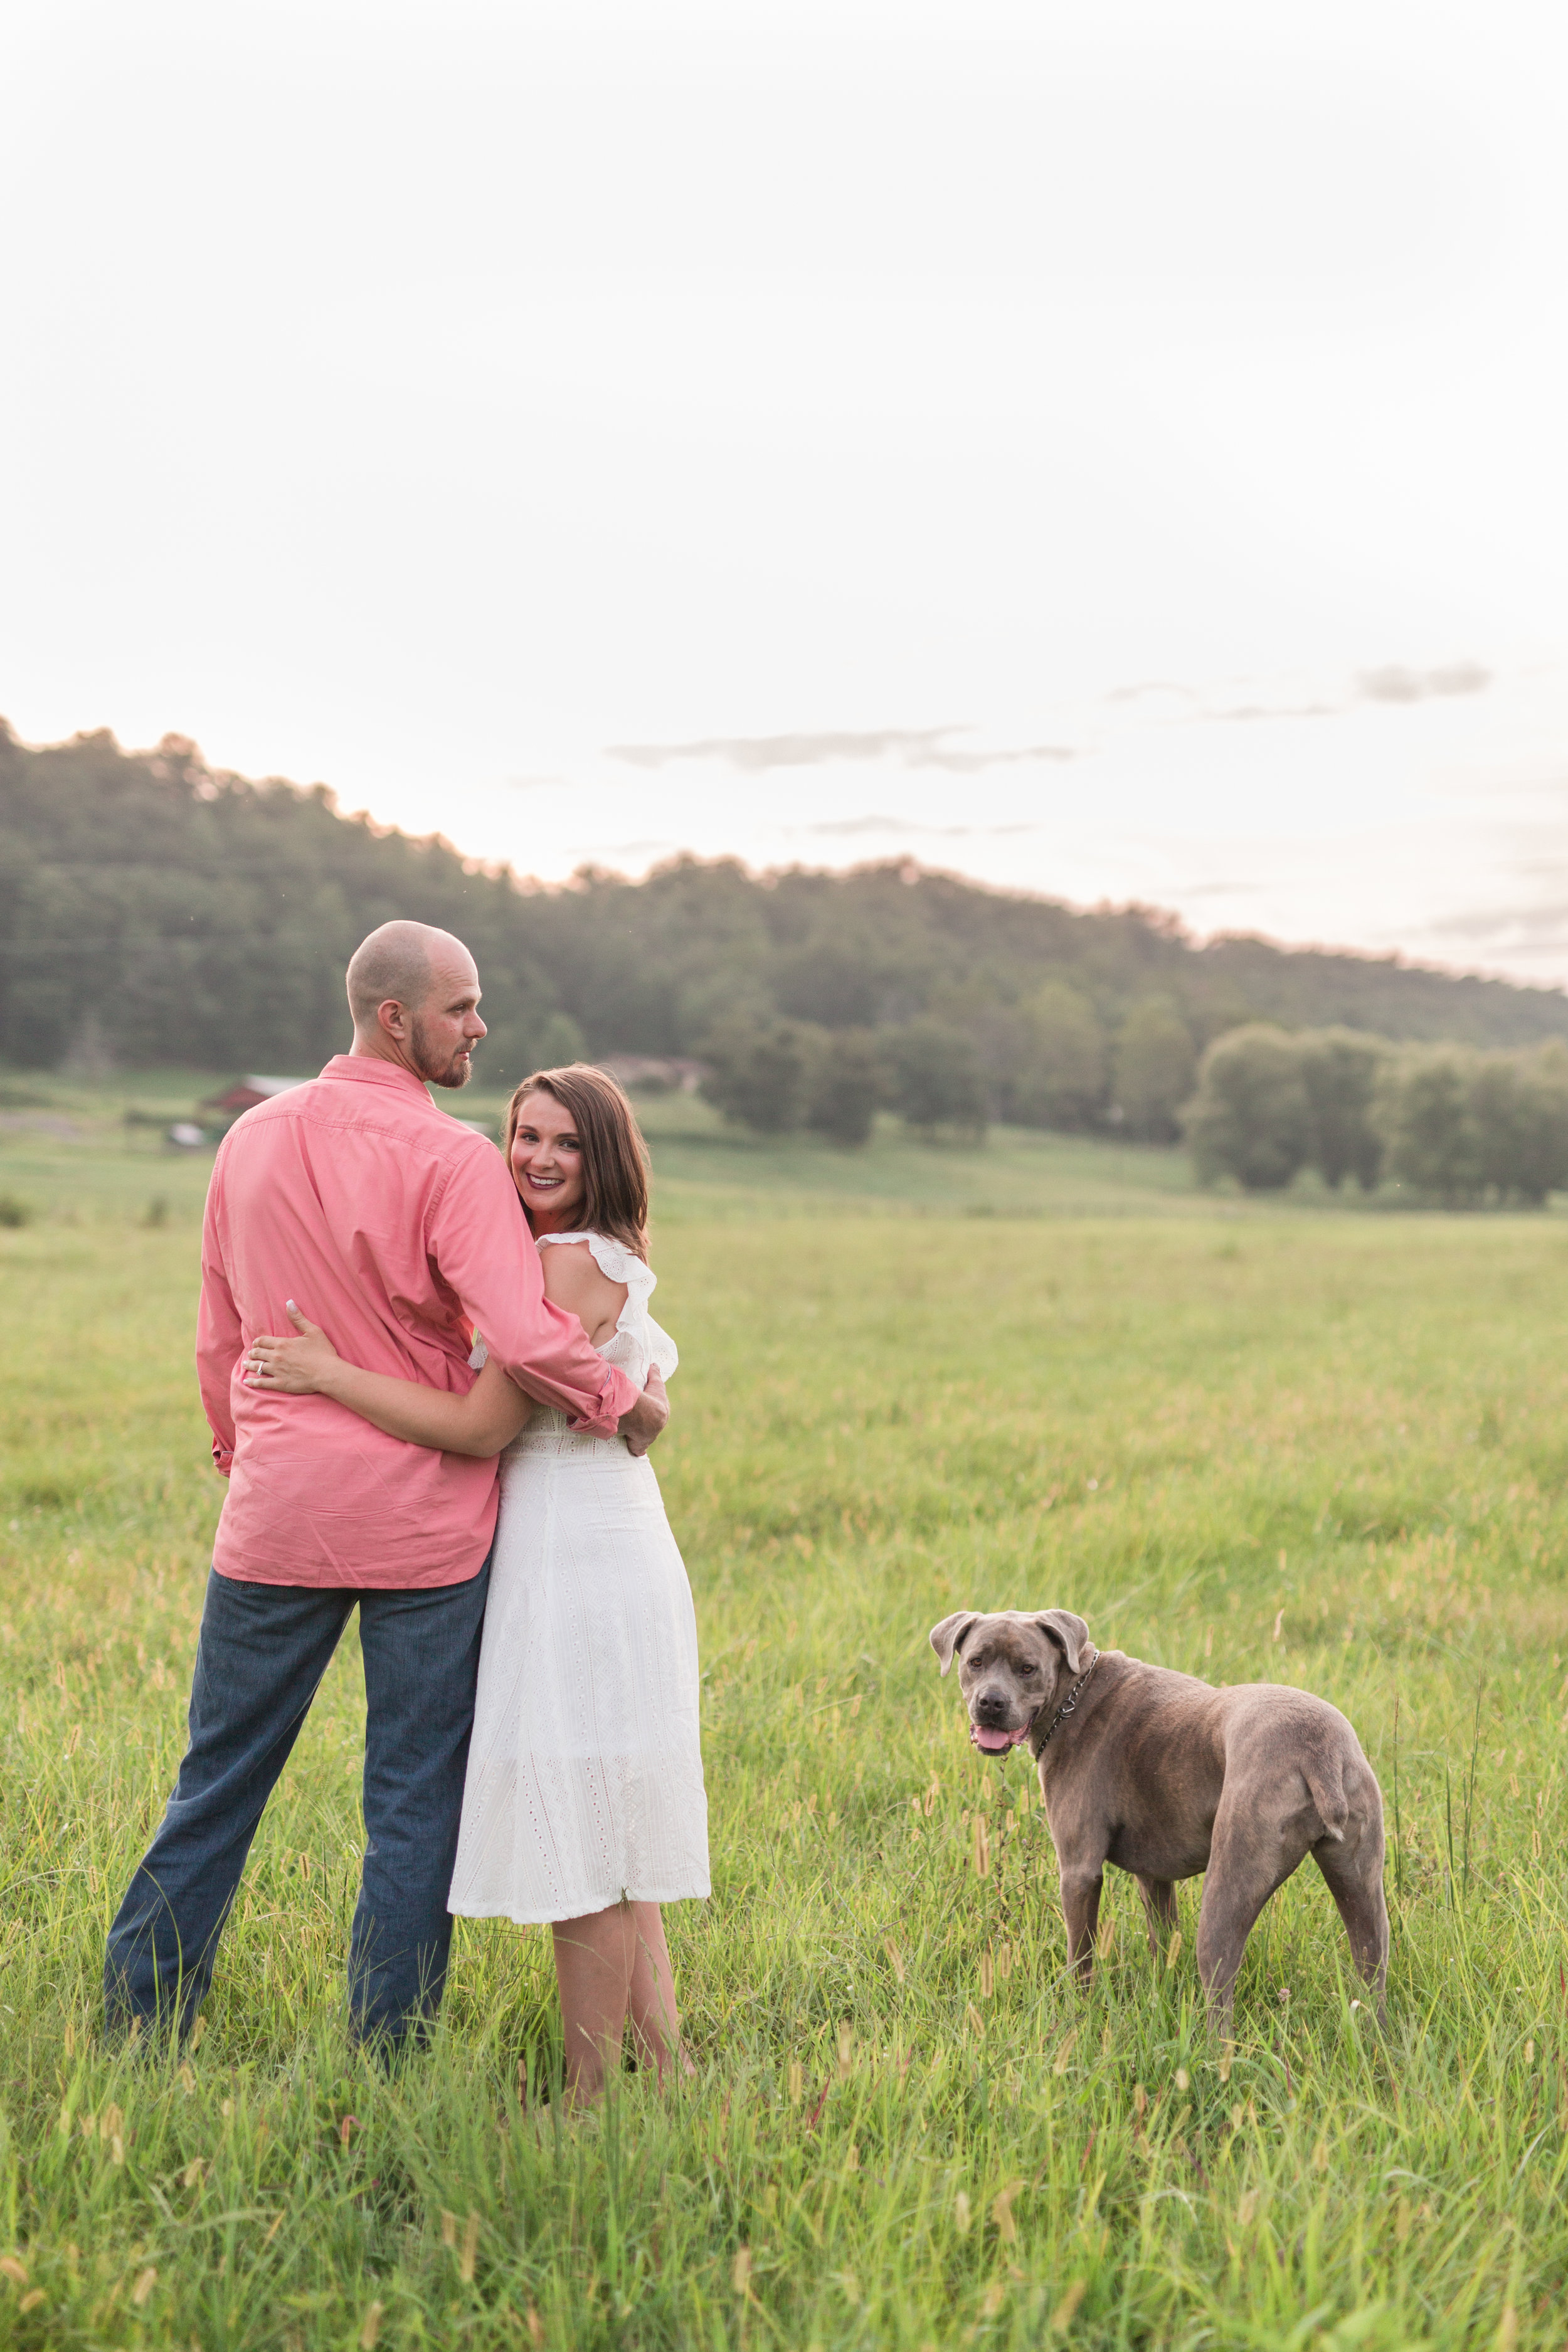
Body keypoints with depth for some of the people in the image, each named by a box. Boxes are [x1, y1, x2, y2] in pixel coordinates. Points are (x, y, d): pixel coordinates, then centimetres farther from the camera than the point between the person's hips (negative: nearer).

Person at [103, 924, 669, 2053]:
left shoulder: (252, 1141, 6)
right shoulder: (450, 1159, -12)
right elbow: (525, 1335, -23)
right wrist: (625, 1401, -6)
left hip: (276, 1512, 5)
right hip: (423, 1515, -4)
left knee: (219, 1781, 13)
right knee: (416, 1800, 6)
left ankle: (137, 2035, 17)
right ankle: (385, 2058, 10)